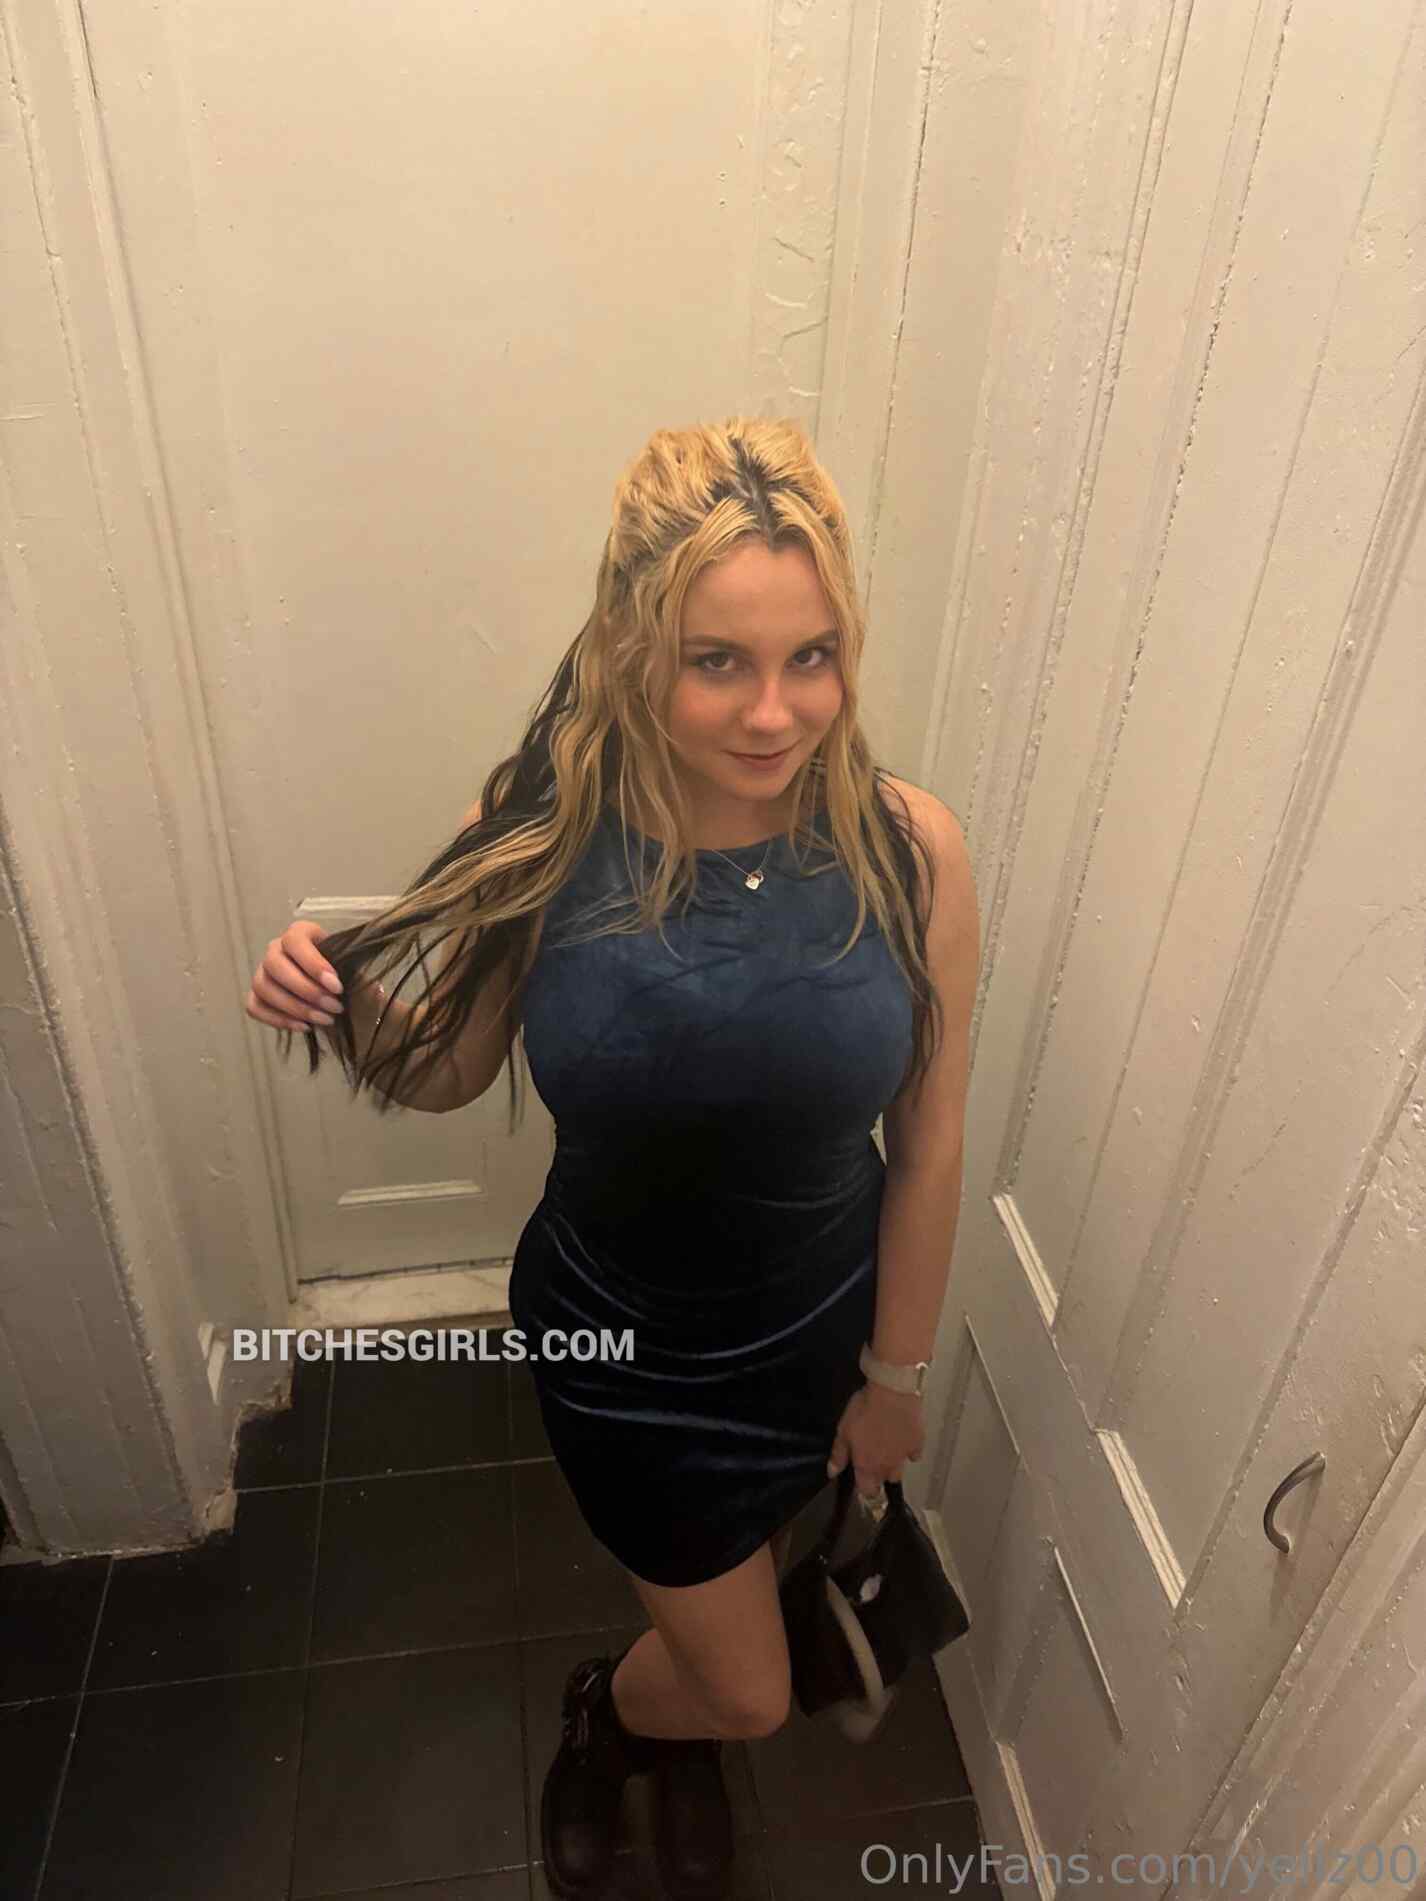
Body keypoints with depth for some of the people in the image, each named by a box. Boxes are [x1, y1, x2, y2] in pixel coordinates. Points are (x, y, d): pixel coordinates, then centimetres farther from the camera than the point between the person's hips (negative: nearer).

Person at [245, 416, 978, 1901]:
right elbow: (448, 1071, -6)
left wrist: (895, 1373, -1)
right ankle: (603, 1708, 55)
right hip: (617, 1341, -1)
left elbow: (928, 1144, -11)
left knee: (742, 1574, 30)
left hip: (821, 1322, 2)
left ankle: (675, 1736, 67)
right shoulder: (541, 835, -23)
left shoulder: (908, 852, -22)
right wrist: (348, 1013, -28)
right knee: (749, 1692, 17)